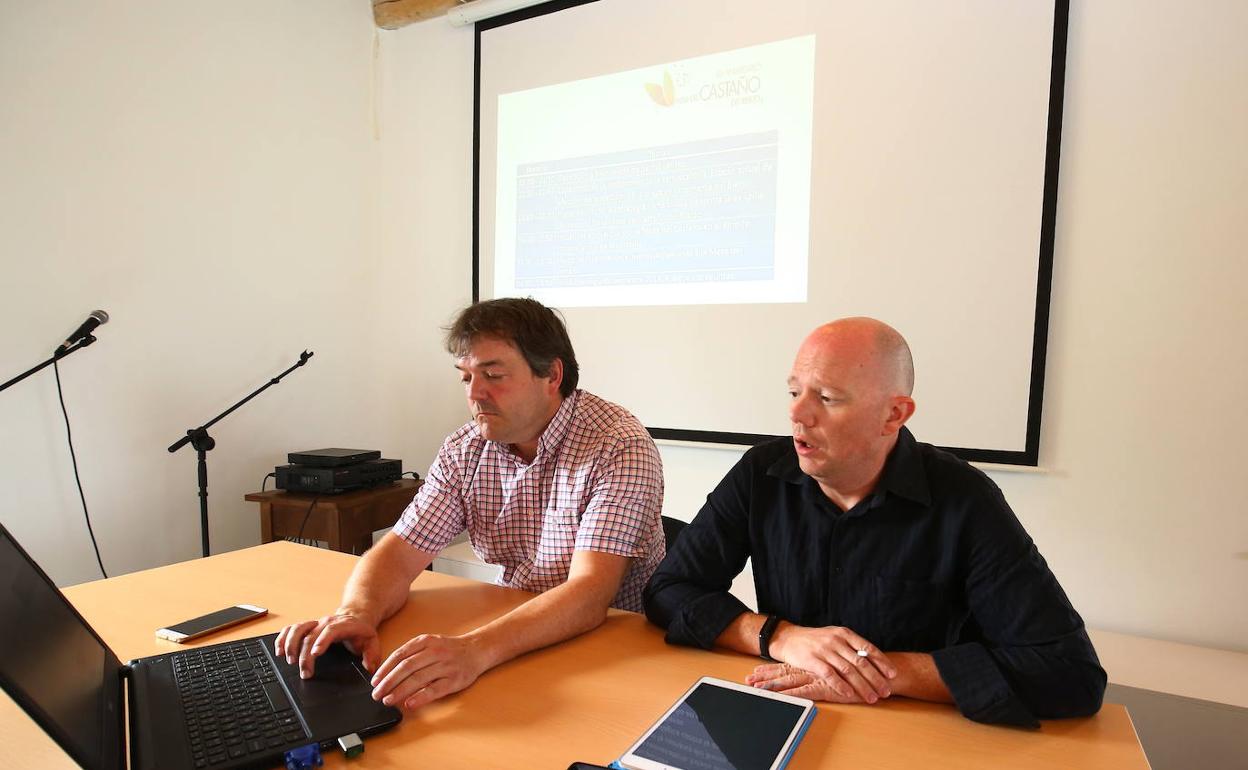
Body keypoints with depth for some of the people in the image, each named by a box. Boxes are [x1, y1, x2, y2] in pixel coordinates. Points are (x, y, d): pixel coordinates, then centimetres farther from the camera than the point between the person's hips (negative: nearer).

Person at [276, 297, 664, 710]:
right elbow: (398, 552, -4)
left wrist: (475, 649, -44)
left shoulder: (619, 447, -20)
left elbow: (589, 592, -29)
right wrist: (356, 613, -26)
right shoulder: (464, 451, -1)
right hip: (514, 639, 5)